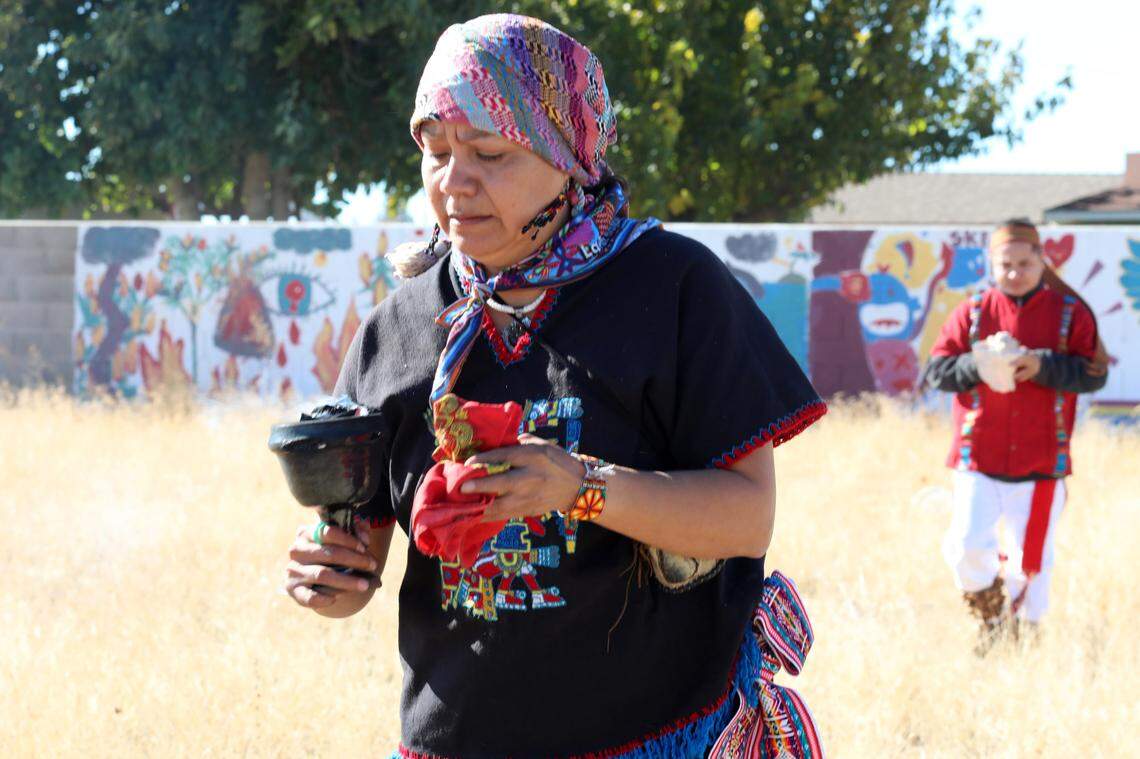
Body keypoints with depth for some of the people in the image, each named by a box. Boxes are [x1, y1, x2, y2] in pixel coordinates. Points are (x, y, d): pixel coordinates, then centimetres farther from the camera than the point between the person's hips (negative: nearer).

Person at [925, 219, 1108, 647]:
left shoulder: (1070, 312, 2)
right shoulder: (971, 313, 5)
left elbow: (1094, 373, -3)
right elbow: (935, 370, 2)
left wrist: (1043, 366, -18)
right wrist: (976, 365, -17)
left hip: (1041, 464, 0)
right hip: (978, 461, 0)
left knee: (1033, 559, 3)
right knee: (966, 547, -10)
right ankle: (991, 622, 17)